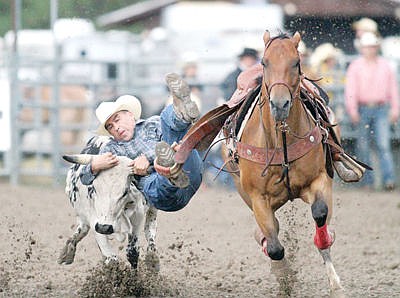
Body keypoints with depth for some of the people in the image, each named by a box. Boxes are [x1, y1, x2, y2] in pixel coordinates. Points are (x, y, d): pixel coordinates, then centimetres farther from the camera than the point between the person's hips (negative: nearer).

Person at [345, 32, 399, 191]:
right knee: (363, 146, 4)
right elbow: (350, 90, -5)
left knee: (383, 144, -11)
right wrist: (352, 110, -16)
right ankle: (367, 181, 12)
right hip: (362, 109, 0)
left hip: (381, 109, 0)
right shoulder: (355, 66, 2)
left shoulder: (385, 65, 9)